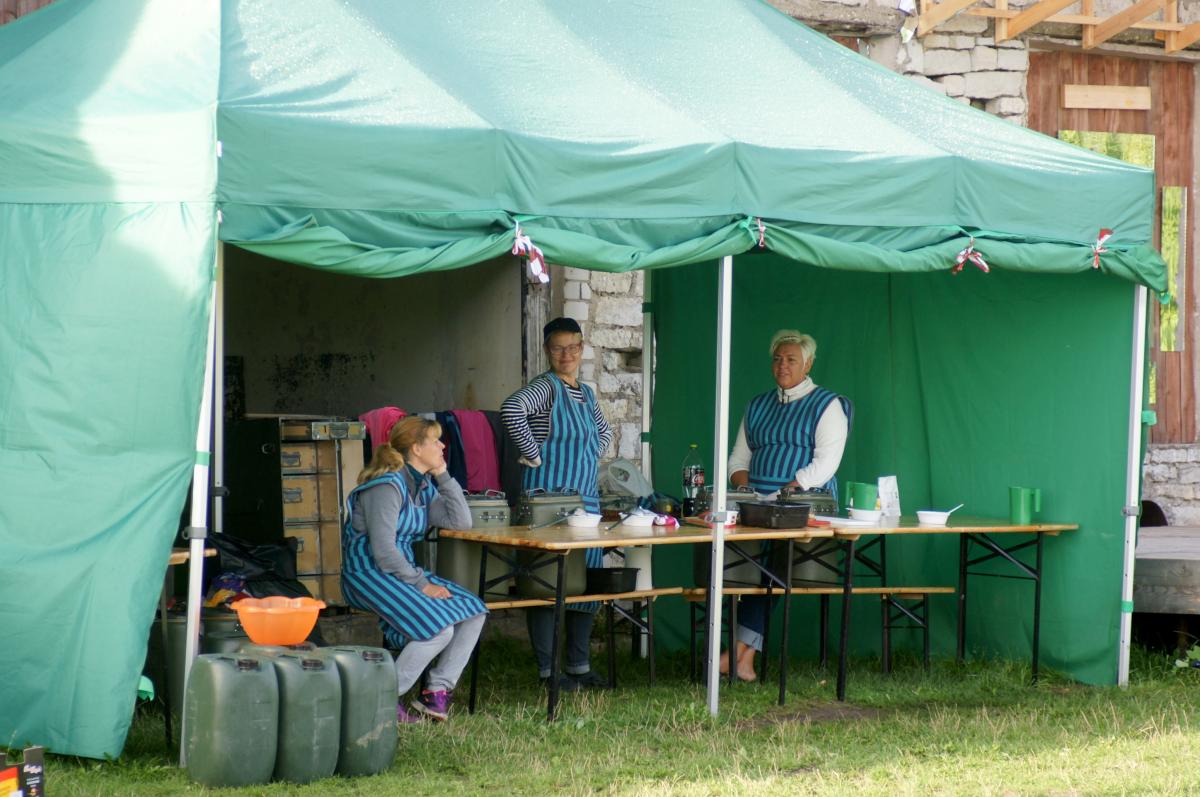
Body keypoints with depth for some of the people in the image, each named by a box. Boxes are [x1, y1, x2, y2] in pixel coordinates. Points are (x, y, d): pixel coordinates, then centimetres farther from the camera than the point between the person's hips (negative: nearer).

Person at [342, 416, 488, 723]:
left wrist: (443, 476, 0)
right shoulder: (387, 487, -18)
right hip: (370, 574, -10)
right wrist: (422, 585, -19)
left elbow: (460, 521, 4)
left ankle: (437, 691, -2)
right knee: (439, 628, -25)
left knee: (473, 611, -4)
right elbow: (383, 551, -22)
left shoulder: (424, 486, 11)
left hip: (402, 570, 10)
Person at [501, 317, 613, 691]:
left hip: (586, 499, 8)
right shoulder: (546, 387, -9)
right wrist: (533, 454, -22)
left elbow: (603, 431, 35)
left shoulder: (585, 393, 16)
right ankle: (547, 669, 0)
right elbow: (512, 409, -31)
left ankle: (578, 665, 20)